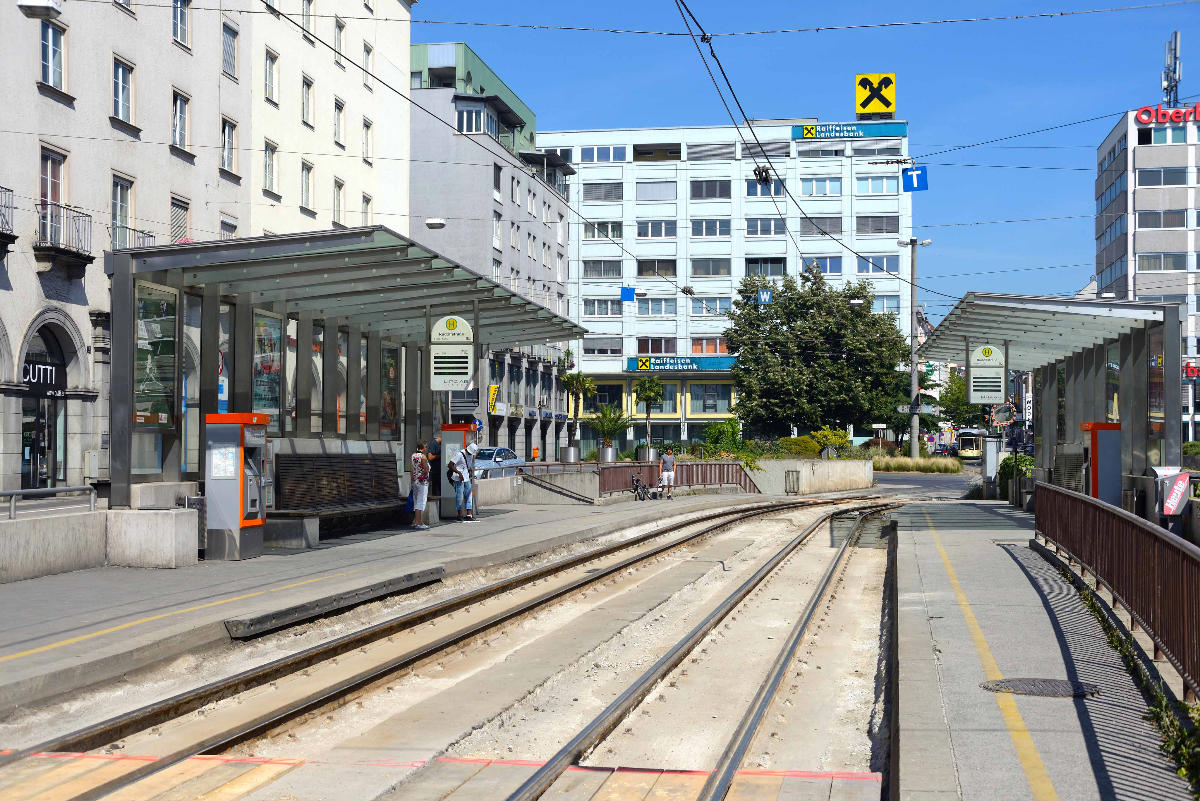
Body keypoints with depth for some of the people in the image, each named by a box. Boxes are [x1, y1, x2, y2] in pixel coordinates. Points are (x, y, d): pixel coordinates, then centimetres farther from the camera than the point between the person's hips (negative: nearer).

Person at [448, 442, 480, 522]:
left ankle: (469, 515, 4)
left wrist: (470, 471, 7)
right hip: (459, 479, -7)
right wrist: (459, 473, -23)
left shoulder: (471, 455, 10)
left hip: (467, 479, 7)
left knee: (468, 496, 3)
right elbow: (450, 465, -16)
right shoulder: (459, 454, -13)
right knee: (459, 497, -4)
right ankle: (460, 515, 6)